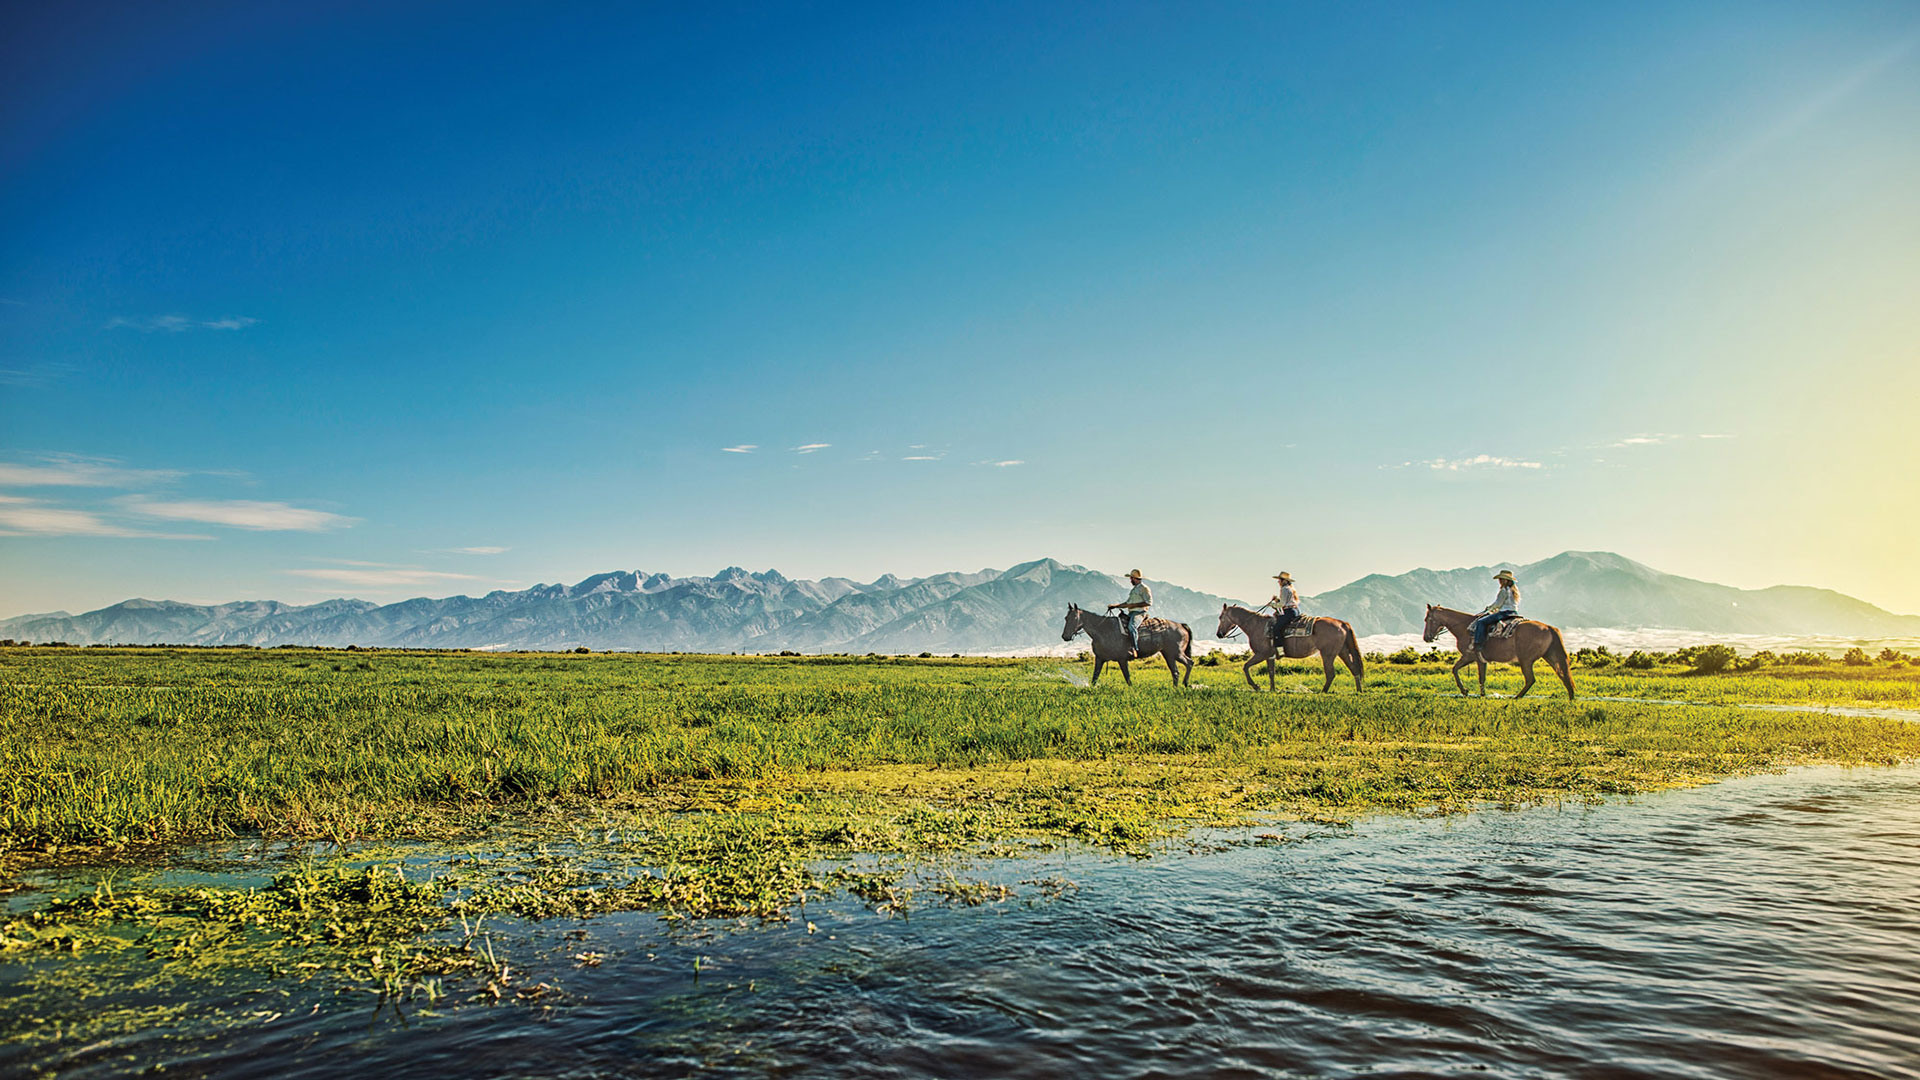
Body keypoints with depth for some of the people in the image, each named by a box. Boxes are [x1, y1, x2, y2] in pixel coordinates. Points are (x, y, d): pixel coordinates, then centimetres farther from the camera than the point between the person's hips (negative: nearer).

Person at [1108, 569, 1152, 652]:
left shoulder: (1144, 588, -6)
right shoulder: (1134, 589, 22)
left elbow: (1149, 602, -14)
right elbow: (1127, 603, 26)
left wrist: (1134, 605, -16)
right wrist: (1115, 606, 15)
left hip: (1139, 613, -10)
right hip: (1131, 613, 10)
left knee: (1131, 626, -35)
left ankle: (1135, 648, -39)